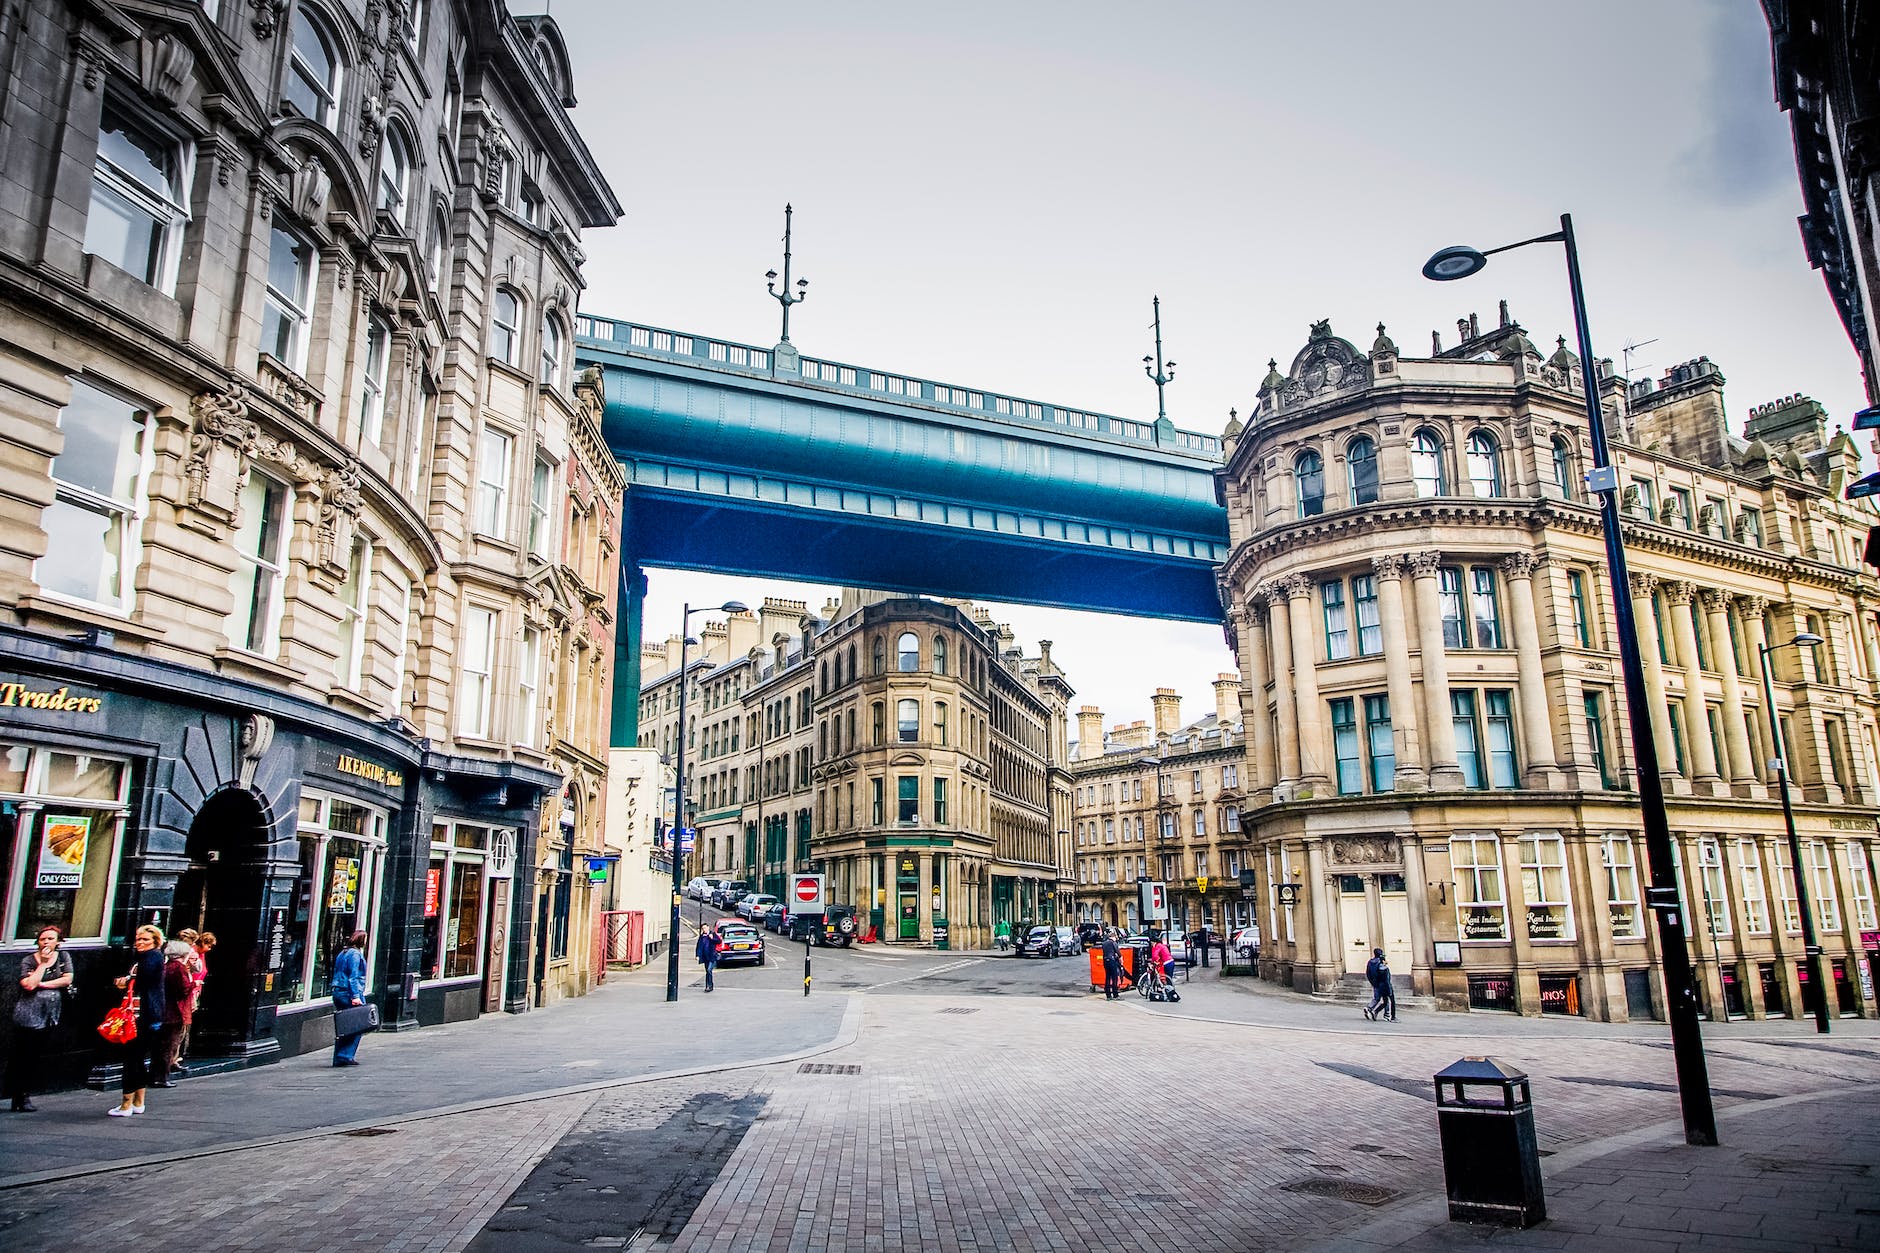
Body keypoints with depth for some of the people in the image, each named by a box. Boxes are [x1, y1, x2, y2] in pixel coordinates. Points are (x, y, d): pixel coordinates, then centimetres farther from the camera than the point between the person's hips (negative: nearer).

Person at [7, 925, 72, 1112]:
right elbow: (29, 985, -16)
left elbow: (67, 979, -3)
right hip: (27, 1015, -3)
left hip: (49, 1016, 3)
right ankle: (19, 1098, 7)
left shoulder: (63, 957, 8)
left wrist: (41, 984, -9)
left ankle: (25, 1096, 14)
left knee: (35, 1057, 7)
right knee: (21, 1056, -1)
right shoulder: (28, 960, -2)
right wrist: (43, 964, -12)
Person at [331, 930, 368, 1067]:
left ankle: (338, 1058, 13)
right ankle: (346, 1056, -9)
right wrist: (356, 996, -20)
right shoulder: (355, 954, -10)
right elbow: (354, 977, -17)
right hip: (349, 993, -10)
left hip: (337, 993, 10)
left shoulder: (343, 953, 18)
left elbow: (337, 974, 21)